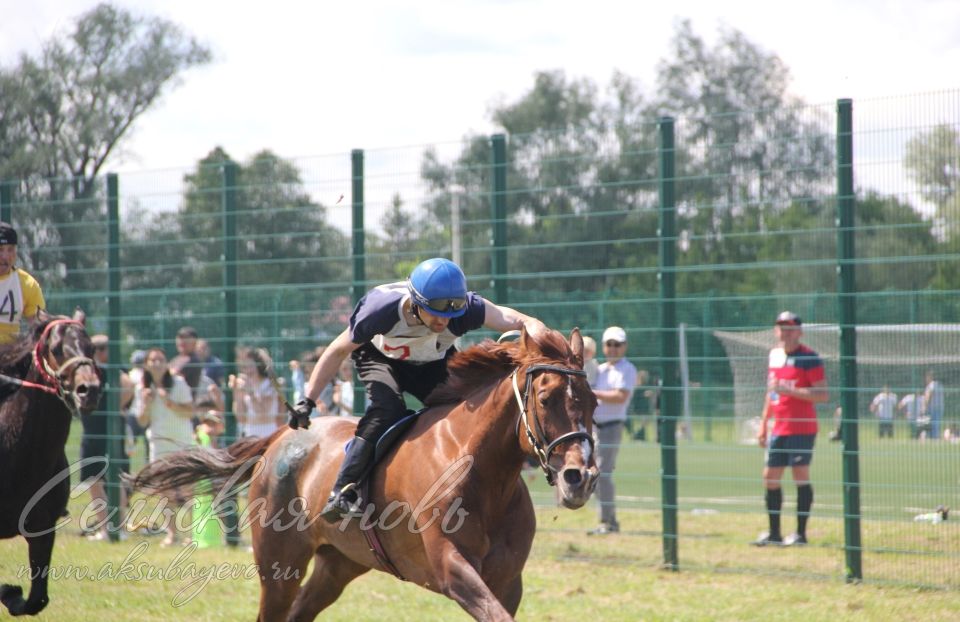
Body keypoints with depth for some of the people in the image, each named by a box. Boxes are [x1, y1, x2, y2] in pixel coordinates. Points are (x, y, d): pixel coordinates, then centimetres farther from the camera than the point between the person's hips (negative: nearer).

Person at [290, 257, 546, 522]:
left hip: (434, 364, 3)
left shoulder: (467, 309, -35)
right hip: (381, 358, -3)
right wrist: (307, 401, -23)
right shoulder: (382, 309, -37)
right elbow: (339, 351, -23)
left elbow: (526, 323, -37)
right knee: (387, 407, -32)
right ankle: (342, 493, -29)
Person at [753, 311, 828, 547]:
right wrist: (763, 424, 21)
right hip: (779, 428, 8)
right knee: (770, 477, 8)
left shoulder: (808, 358, -9)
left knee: (801, 476, -6)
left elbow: (823, 395, -16)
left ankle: (801, 533, -1)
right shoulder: (774, 355, 14)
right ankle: (774, 533, 16)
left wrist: (789, 390, -23)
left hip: (802, 428, -8)